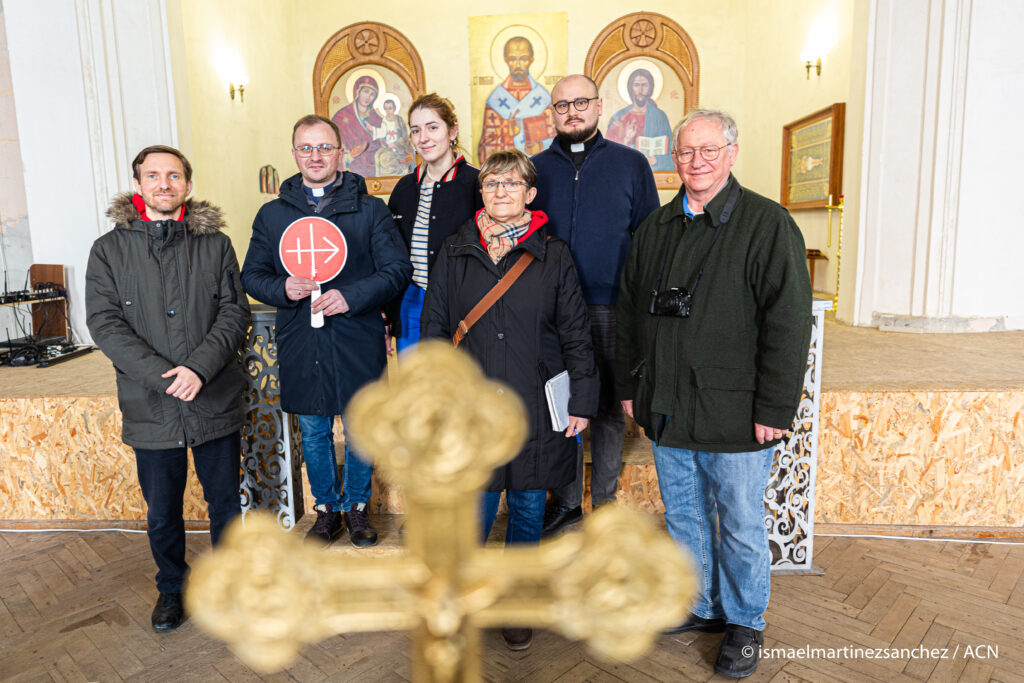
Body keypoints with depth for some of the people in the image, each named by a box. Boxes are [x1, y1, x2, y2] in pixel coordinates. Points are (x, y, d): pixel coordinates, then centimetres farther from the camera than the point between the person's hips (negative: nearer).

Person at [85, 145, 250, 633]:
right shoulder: (109, 249, 2)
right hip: (149, 406, 0)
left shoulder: (215, 244, 4)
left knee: (225, 500, 13)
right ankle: (171, 587, 39)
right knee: (162, 512, 14)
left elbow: (235, 312, -2)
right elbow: (104, 323, -5)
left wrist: (199, 367, -17)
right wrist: (163, 375, -17)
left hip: (216, 400, 0)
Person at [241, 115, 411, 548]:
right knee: (313, 433, 14)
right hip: (300, 347, 2)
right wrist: (282, 288, -11)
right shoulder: (272, 214, 7)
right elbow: (251, 275, 11)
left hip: (357, 344, -2)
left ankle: (356, 505, 33)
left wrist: (351, 296, -18)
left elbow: (397, 269, -4)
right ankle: (326, 509, 34)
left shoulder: (370, 210, 0)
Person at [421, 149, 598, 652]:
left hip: (536, 408, 0)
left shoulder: (553, 256, 2)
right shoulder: (456, 252, 5)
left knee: (528, 510, 12)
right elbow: (434, 328, 7)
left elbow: (576, 334, 2)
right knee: (475, 509, 4)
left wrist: (581, 402, -1)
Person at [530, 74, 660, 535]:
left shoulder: (631, 165, 5)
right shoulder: (535, 168, 11)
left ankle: (605, 502, 23)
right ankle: (566, 500, 25)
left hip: (610, 308, -2)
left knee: (608, 407, 7)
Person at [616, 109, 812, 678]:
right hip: (666, 412, 5)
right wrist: (630, 386, 12)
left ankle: (745, 622, 33)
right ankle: (699, 605, 39)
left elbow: (789, 323, -12)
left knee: (741, 527, 10)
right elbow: (630, 311, 14)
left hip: (735, 415, -5)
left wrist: (775, 409, -15)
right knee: (684, 516, 18)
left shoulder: (768, 224, -7)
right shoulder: (656, 228, 10)